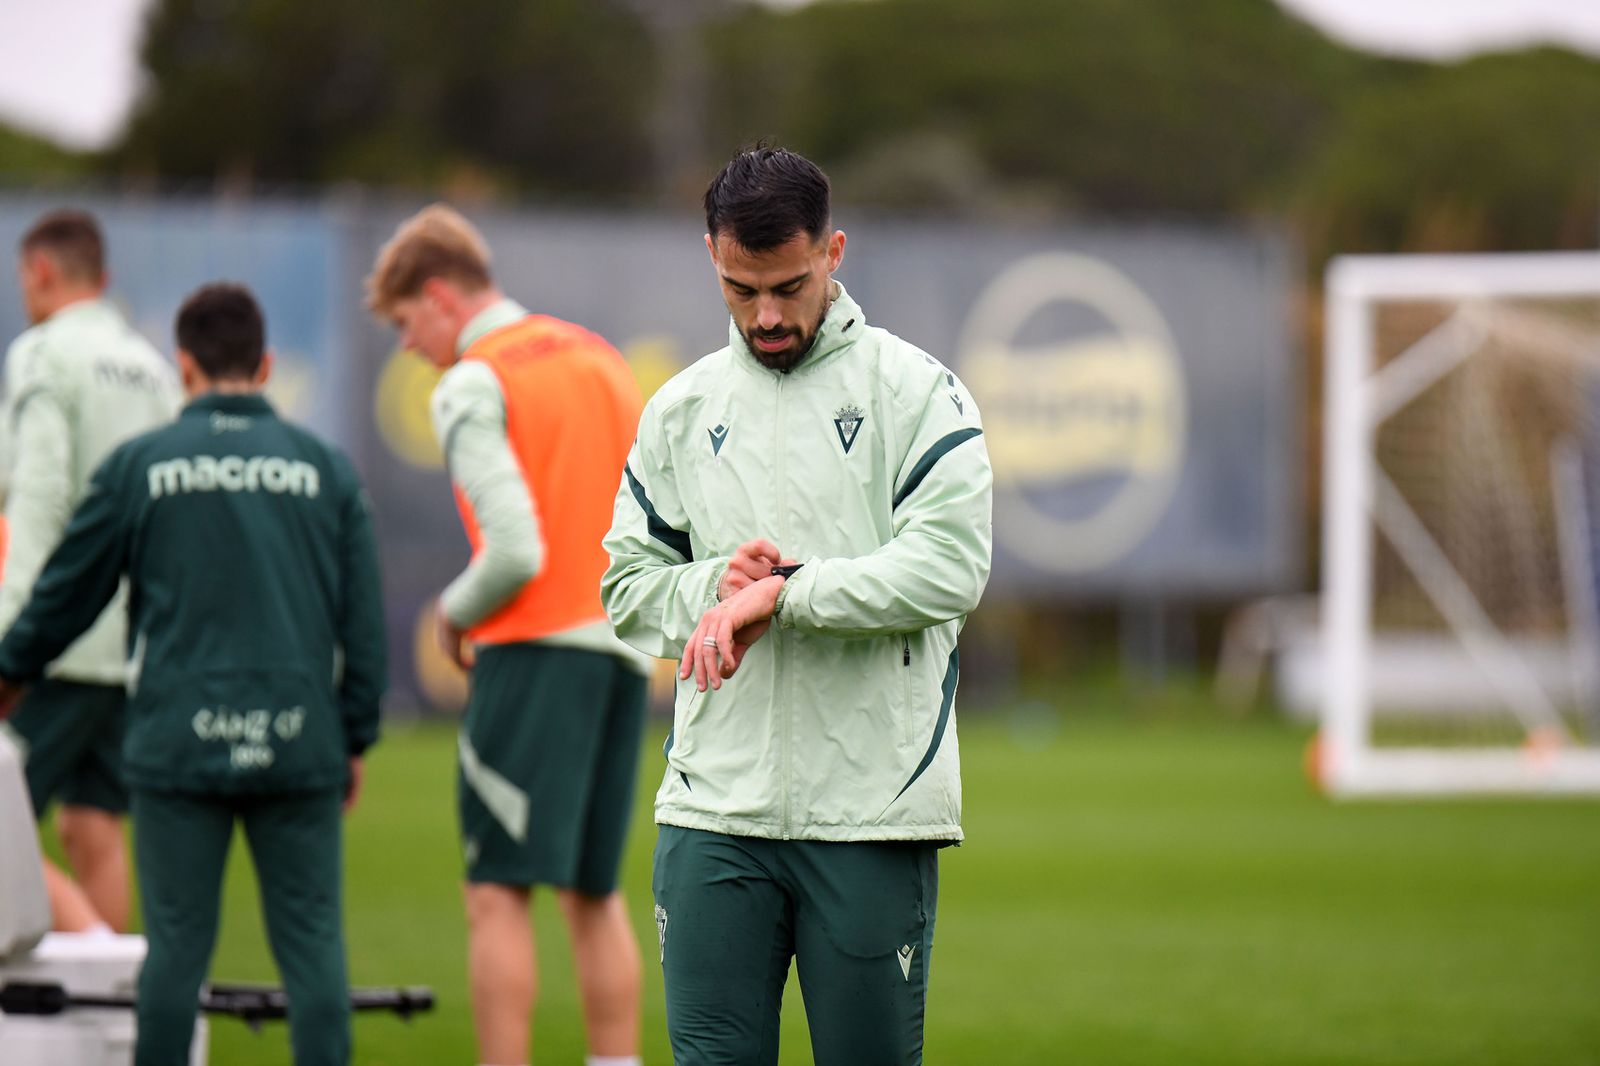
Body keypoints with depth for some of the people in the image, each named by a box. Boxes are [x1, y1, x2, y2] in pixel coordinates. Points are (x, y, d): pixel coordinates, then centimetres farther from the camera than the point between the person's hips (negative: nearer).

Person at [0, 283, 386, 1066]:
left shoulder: (138, 466, 1)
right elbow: (363, 624, 7)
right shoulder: (326, 469, 6)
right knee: (312, 940, 3)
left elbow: (66, 593, 9)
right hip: (299, 745, 1)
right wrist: (356, 738, 17)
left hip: (178, 744, -1)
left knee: (177, 943, 3)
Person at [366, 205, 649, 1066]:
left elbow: (516, 550, -15)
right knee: (594, 893, 14)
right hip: (626, 648, 8)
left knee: (498, 892, -7)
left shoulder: (472, 385, -6)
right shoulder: (601, 359, 17)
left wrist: (456, 611, 2)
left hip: (535, 647, -8)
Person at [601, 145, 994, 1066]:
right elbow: (628, 584, 14)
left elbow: (949, 566, -13)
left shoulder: (916, 392, -1)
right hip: (713, 812, 3)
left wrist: (783, 593, -17)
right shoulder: (682, 409, 13)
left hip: (872, 813, -3)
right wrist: (714, 585, -7)